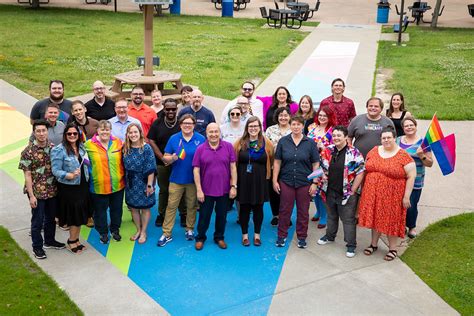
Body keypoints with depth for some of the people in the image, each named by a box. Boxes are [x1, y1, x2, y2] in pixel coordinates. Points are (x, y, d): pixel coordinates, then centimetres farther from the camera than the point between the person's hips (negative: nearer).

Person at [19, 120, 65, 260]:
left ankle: (49, 241, 39)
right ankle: (37, 247, 23)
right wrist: (31, 195, -15)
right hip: (37, 192, -5)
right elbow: (27, 175, -12)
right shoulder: (28, 152, -14)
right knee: (37, 220, 7)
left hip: (52, 190, 5)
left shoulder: (52, 147, 0)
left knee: (51, 218, 19)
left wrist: (59, 188, 5)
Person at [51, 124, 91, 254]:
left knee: (81, 215, 12)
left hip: (82, 186, 6)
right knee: (73, 216, 3)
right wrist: (70, 176, -29)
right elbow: (56, 170, -17)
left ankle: (75, 240, 28)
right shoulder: (59, 150, -13)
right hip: (68, 188, -6)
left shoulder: (81, 147, 7)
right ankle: (72, 242, 22)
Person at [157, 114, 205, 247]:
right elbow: (165, 158, 2)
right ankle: (166, 234, 7)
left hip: (193, 180, 0)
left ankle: (190, 229, 28)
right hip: (176, 179, 0)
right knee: (171, 206, 0)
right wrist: (172, 158, -20)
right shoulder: (173, 139, 1)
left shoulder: (201, 139, 0)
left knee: (192, 206, 11)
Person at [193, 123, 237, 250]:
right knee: (204, 215, 12)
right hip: (206, 190, -1)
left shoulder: (228, 147, -4)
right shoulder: (200, 149, -6)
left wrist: (234, 186, -4)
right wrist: (199, 190, -8)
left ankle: (219, 237, 33)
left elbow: (233, 167, -1)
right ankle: (200, 238, 29)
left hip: (224, 190, 1)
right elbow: (196, 170, -5)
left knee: (222, 215, 15)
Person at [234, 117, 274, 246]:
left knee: (258, 208, 9)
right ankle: (245, 235, 20)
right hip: (243, 181, 0)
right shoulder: (239, 143, 0)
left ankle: (257, 235, 23)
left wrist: (266, 174, 0)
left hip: (260, 182, 0)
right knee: (244, 208, 7)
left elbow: (271, 162, 5)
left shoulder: (267, 144, 0)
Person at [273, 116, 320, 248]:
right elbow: (277, 162, 3)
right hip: (286, 181, 0)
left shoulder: (310, 143, 0)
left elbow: (315, 164, 1)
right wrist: (275, 181, -1)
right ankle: (282, 235, 20)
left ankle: (302, 237, 22)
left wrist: (314, 183, -4)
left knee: (303, 211, 9)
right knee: (284, 210, 7)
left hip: (304, 183, 0)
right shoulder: (283, 141, 1)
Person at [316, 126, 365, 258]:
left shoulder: (354, 153, -13)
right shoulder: (328, 151, 2)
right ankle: (330, 236, 42)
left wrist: (353, 190, -13)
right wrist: (323, 179, 0)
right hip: (330, 191, 5)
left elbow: (360, 172, -13)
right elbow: (322, 168, 15)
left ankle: (351, 244, 13)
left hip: (347, 193, -5)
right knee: (331, 216, 22)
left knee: (348, 219, 3)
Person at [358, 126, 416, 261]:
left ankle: (393, 249, 21)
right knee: (375, 218, 14)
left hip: (392, 196, -4)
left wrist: (406, 196, -11)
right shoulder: (374, 151, 5)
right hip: (373, 194, 4)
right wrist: (365, 188, 11)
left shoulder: (403, 156, -10)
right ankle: (373, 244, 32)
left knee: (392, 220, 6)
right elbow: (366, 170, 14)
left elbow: (411, 176, -9)